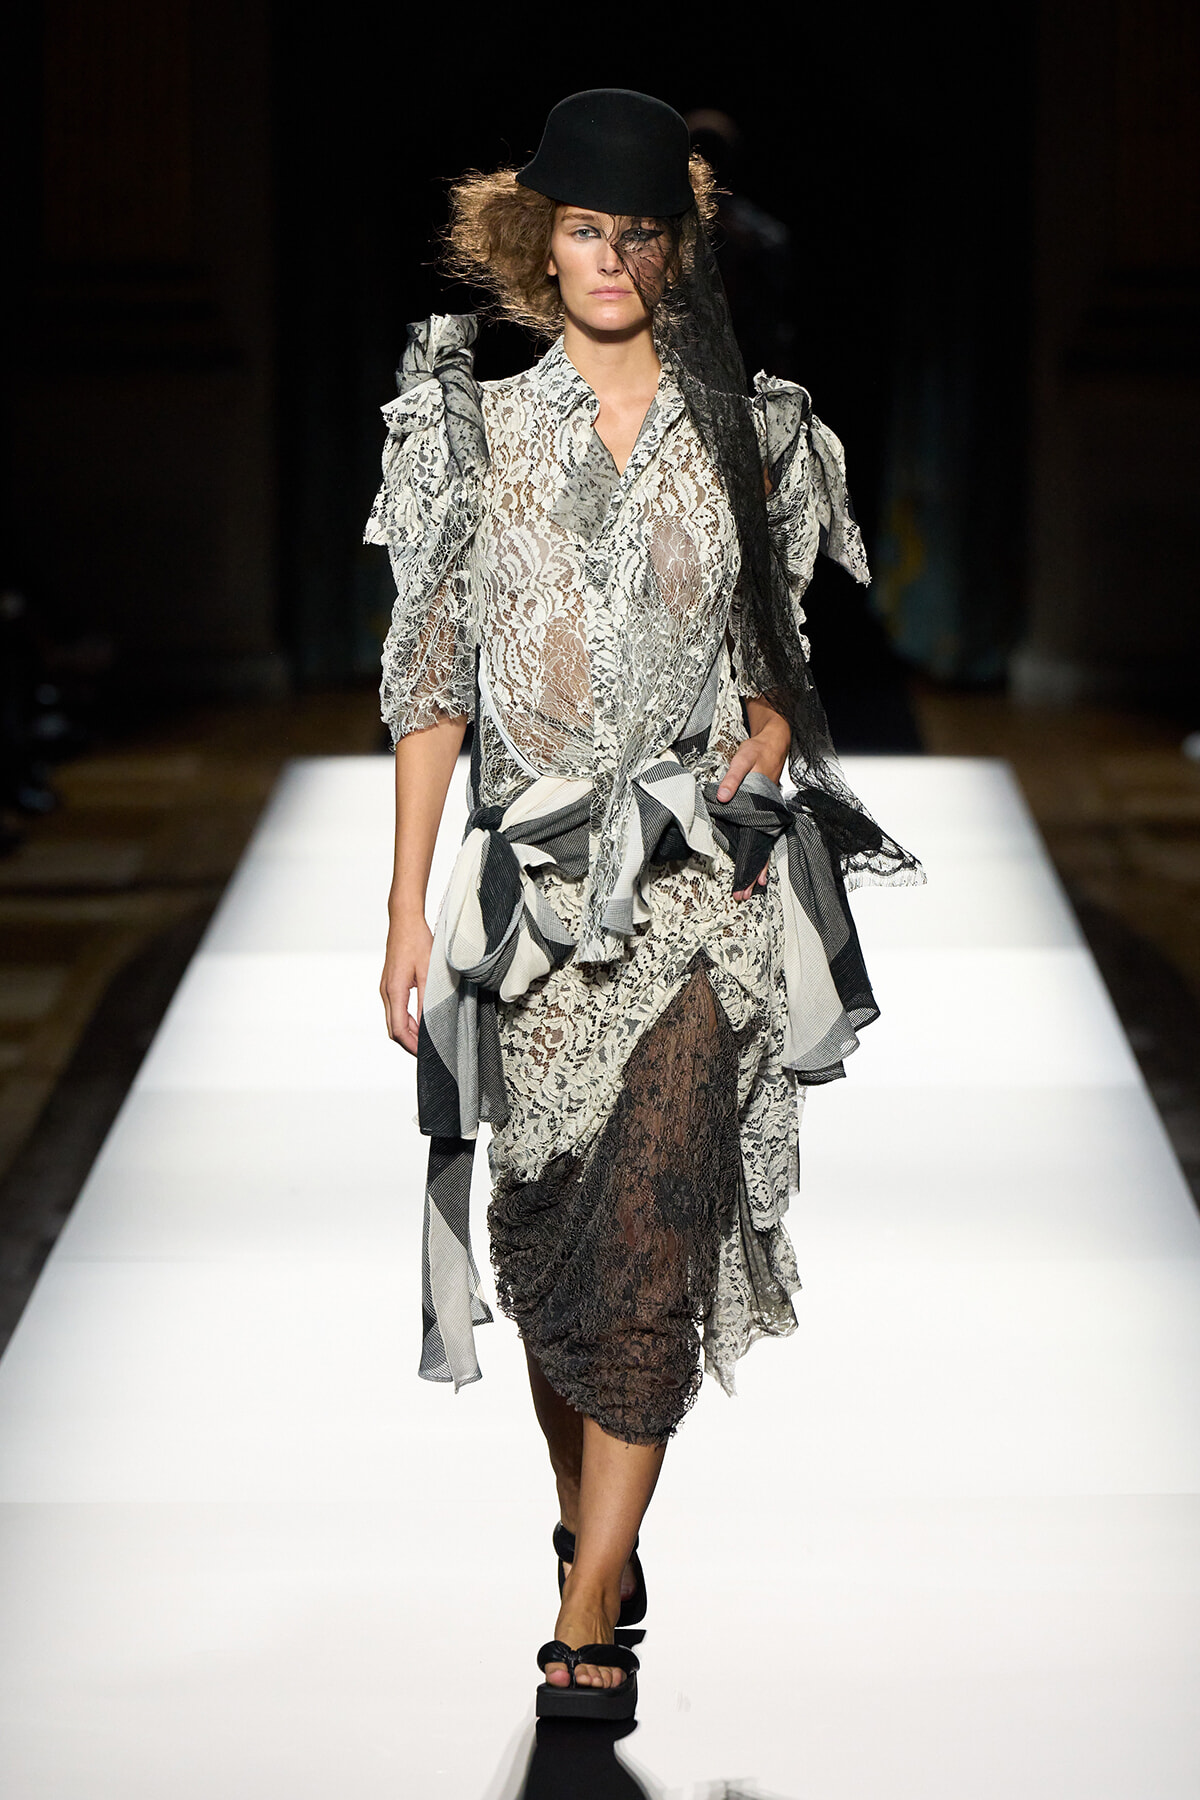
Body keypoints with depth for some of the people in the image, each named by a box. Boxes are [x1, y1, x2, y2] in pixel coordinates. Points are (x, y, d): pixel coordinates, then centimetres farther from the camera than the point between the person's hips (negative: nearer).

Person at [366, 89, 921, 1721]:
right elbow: (434, 680, 3)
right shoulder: (479, 434, 5)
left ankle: (590, 1611, -9)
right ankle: (589, 1526, 27)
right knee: (541, 1224, 5)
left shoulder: (743, 435, 6)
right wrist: (407, 904, -1)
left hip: (702, 876, -1)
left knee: (649, 1230, -11)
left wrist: (762, 756, -6)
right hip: (541, 875, 1)